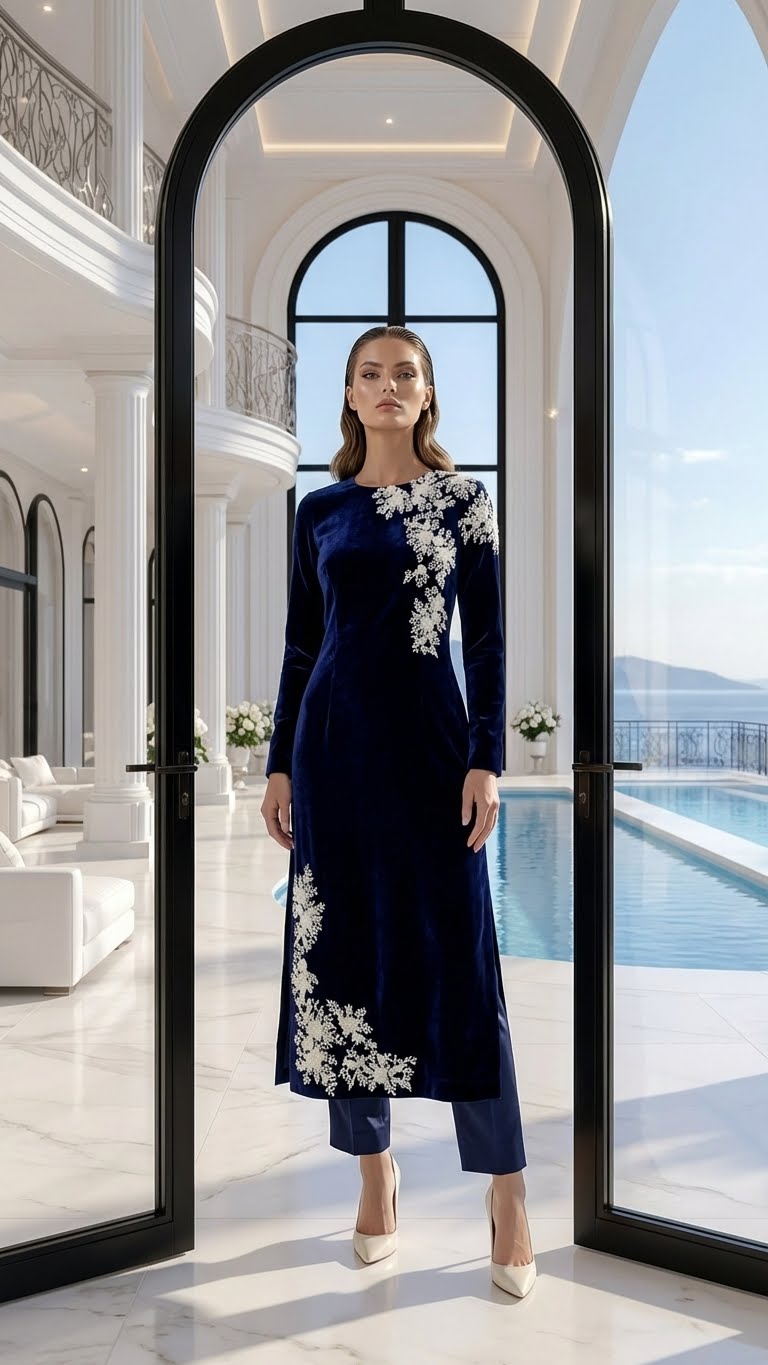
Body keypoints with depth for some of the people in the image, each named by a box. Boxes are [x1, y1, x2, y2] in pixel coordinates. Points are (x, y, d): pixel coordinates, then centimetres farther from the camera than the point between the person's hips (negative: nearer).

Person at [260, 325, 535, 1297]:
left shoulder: (464, 500, 3)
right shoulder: (321, 509, 9)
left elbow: (488, 639, 0)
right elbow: (300, 645, 10)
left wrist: (486, 760, -8)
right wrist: (280, 765, 6)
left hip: (430, 737, -3)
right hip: (335, 741, 3)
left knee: (456, 957, -3)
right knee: (343, 948, 6)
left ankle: (506, 1188, 8)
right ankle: (374, 1162, 21)